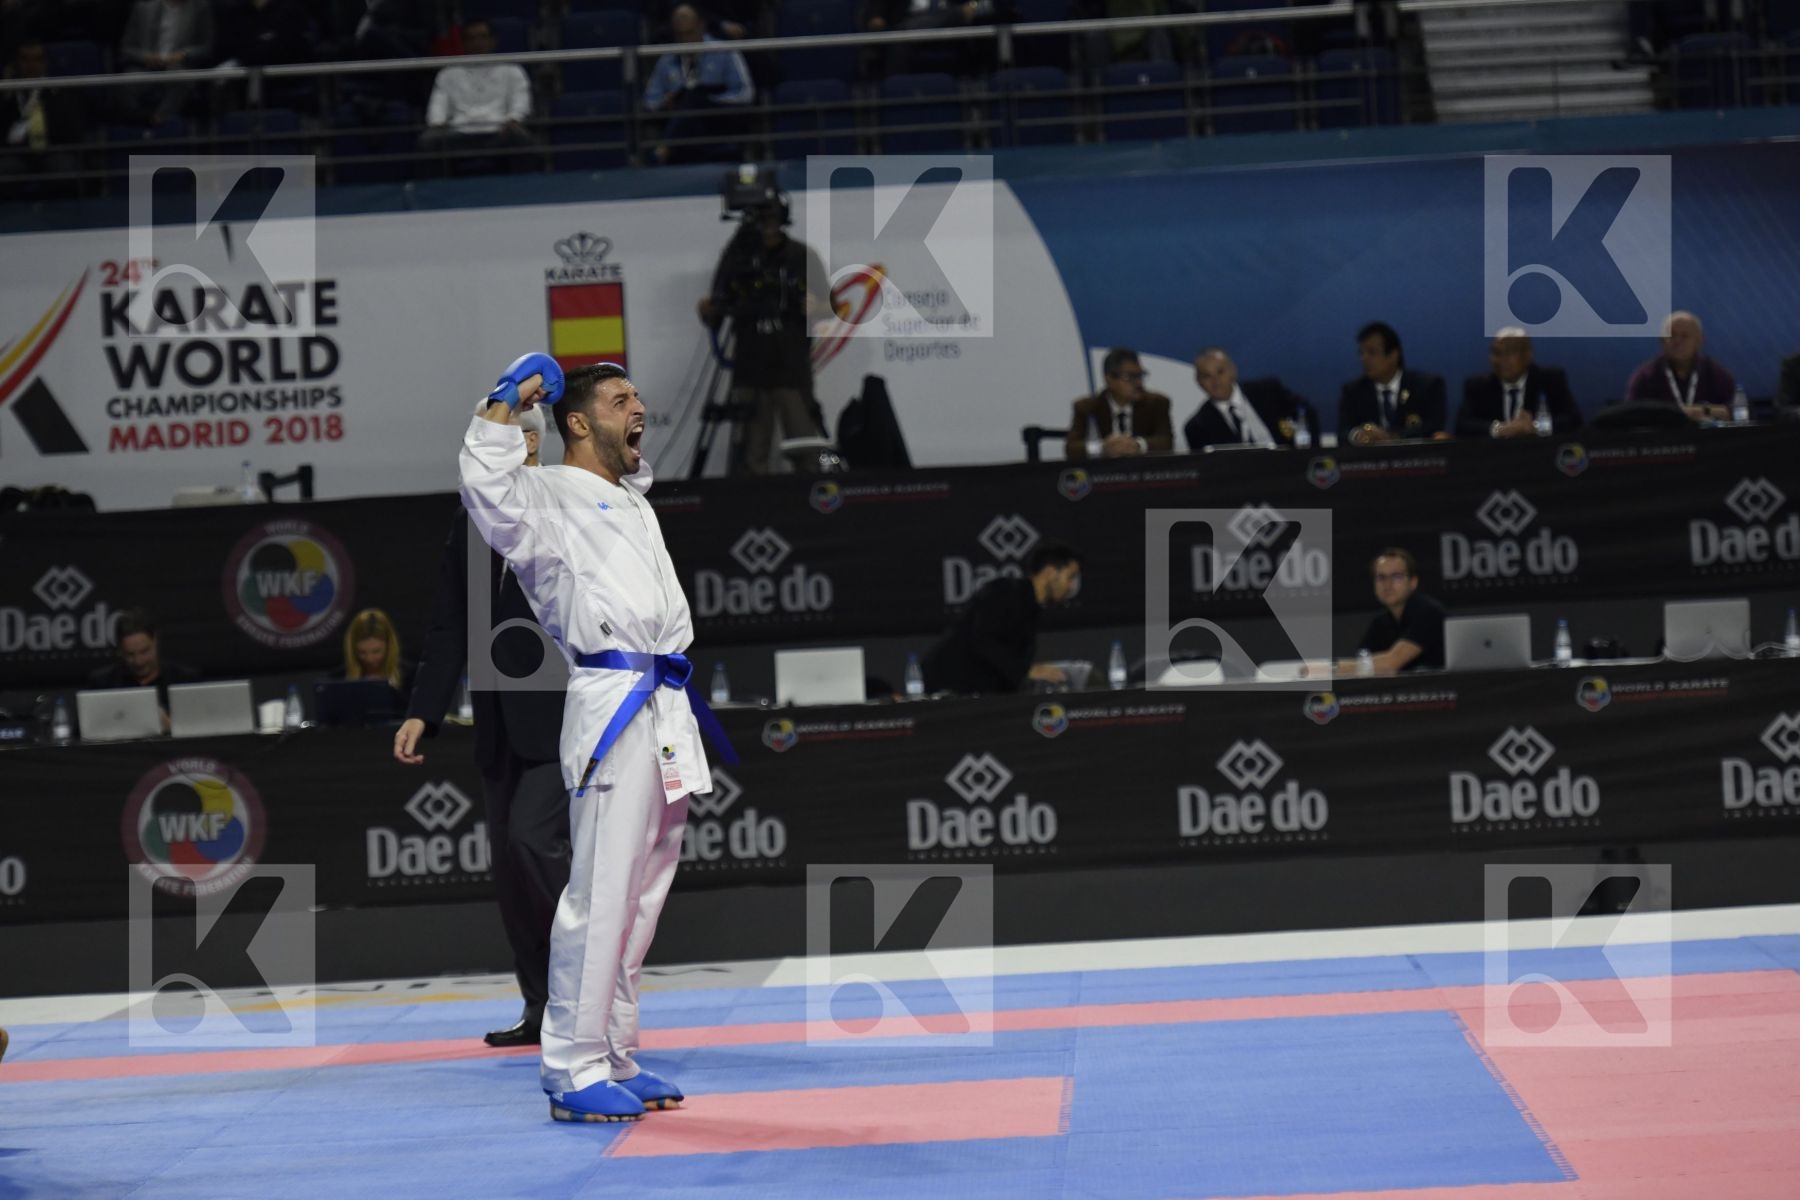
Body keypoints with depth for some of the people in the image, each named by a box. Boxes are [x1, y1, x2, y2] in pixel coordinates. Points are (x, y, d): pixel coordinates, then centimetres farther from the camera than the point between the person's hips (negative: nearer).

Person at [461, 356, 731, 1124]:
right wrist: (504, 404, -15)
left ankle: (615, 1059, 19)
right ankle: (572, 1070, -6)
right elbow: (488, 491, -24)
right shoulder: (547, 496, -2)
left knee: (642, 895, 12)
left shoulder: (632, 496, 24)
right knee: (599, 894, -10)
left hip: (668, 713, 9)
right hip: (613, 710, -9)